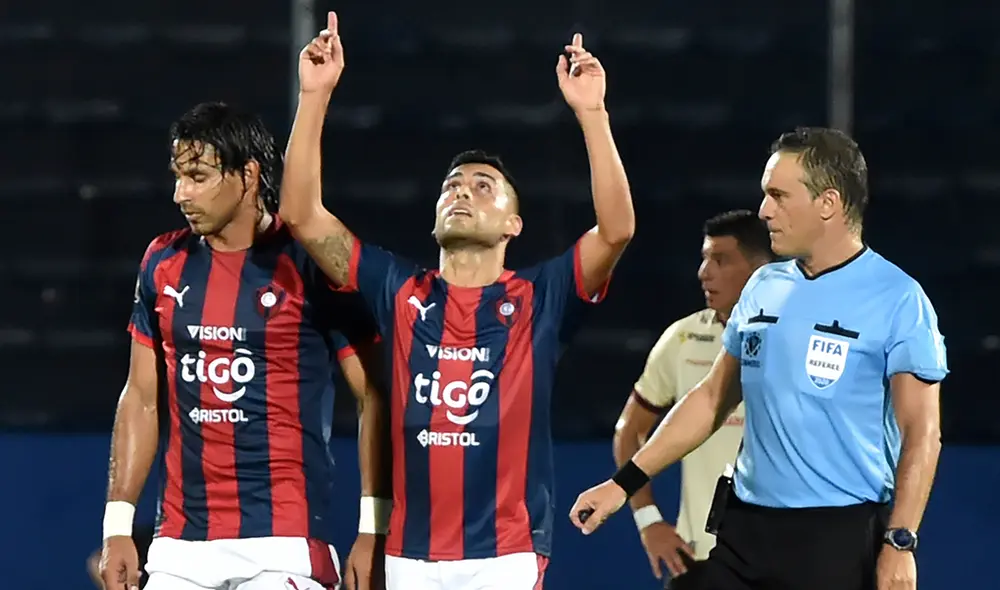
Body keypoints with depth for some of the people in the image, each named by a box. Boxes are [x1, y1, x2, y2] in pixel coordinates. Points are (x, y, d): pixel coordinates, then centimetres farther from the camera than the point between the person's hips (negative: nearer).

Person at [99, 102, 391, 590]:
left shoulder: (310, 264, -5)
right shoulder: (164, 263, 10)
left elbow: (374, 398, -3)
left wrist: (373, 530, -10)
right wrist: (117, 525, 9)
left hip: (284, 546, -5)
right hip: (179, 548, 5)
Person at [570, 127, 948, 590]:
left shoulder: (896, 299, -7)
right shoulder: (763, 288, 11)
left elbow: (921, 432, -9)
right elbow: (712, 398, 20)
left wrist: (899, 542, -18)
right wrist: (625, 482, 17)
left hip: (841, 539, -6)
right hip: (746, 528, 6)